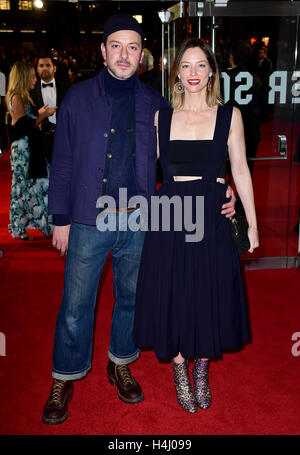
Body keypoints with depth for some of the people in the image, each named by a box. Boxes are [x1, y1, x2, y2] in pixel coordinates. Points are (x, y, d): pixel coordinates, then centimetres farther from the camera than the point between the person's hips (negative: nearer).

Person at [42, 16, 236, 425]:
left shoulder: (154, 104, 5)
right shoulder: (79, 98, 1)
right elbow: (62, 161, 2)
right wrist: (61, 218, -1)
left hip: (138, 222, 2)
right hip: (89, 221, -2)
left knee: (131, 299, 16)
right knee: (75, 305, 5)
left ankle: (121, 364, 37)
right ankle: (64, 380, 25)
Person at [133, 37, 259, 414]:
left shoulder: (229, 115, 2)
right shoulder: (160, 117, 5)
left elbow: (240, 171, 4)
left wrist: (252, 223, 4)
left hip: (213, 219, -1)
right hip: (169, 219, 1)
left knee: (209, 297, 9)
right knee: (172, 297, 7)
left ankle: (202, 372, 33)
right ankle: (181, 375, 30)